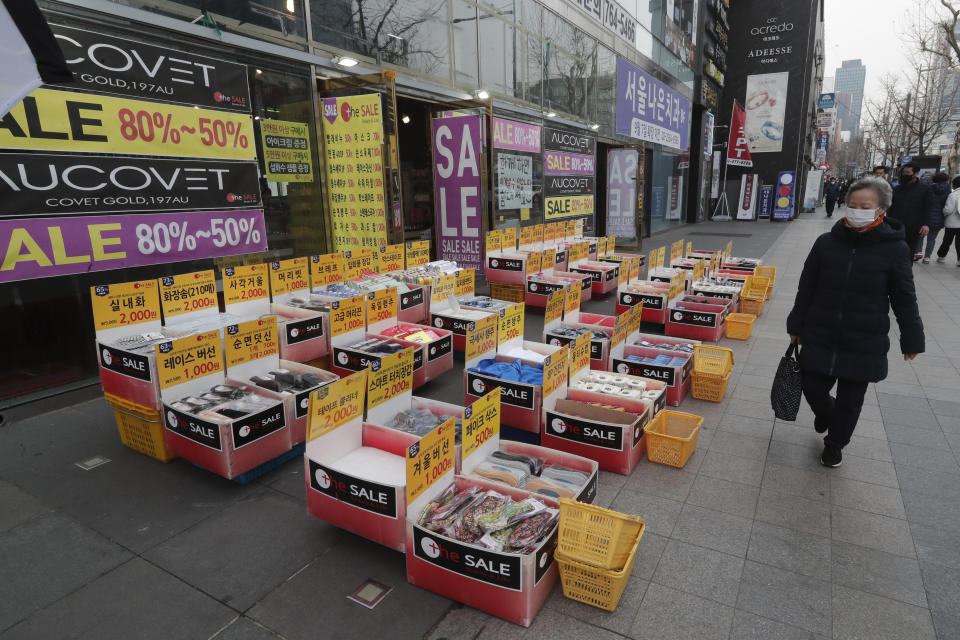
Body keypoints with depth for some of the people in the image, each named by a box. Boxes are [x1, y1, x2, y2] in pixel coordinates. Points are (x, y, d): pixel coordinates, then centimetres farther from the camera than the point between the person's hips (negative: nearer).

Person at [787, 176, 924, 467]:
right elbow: (806, 290, 4)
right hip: (819, 337, 2)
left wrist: (912, 339, 3)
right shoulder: (827, 242, -3)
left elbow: (904, 299, 0)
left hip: (864, 344, -1)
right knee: (813, 389, 9)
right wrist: (796, 326, 7)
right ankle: (826, 413, 44)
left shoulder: (894, 249, -7)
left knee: (849, 402, 10)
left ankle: (834, 445, 34)